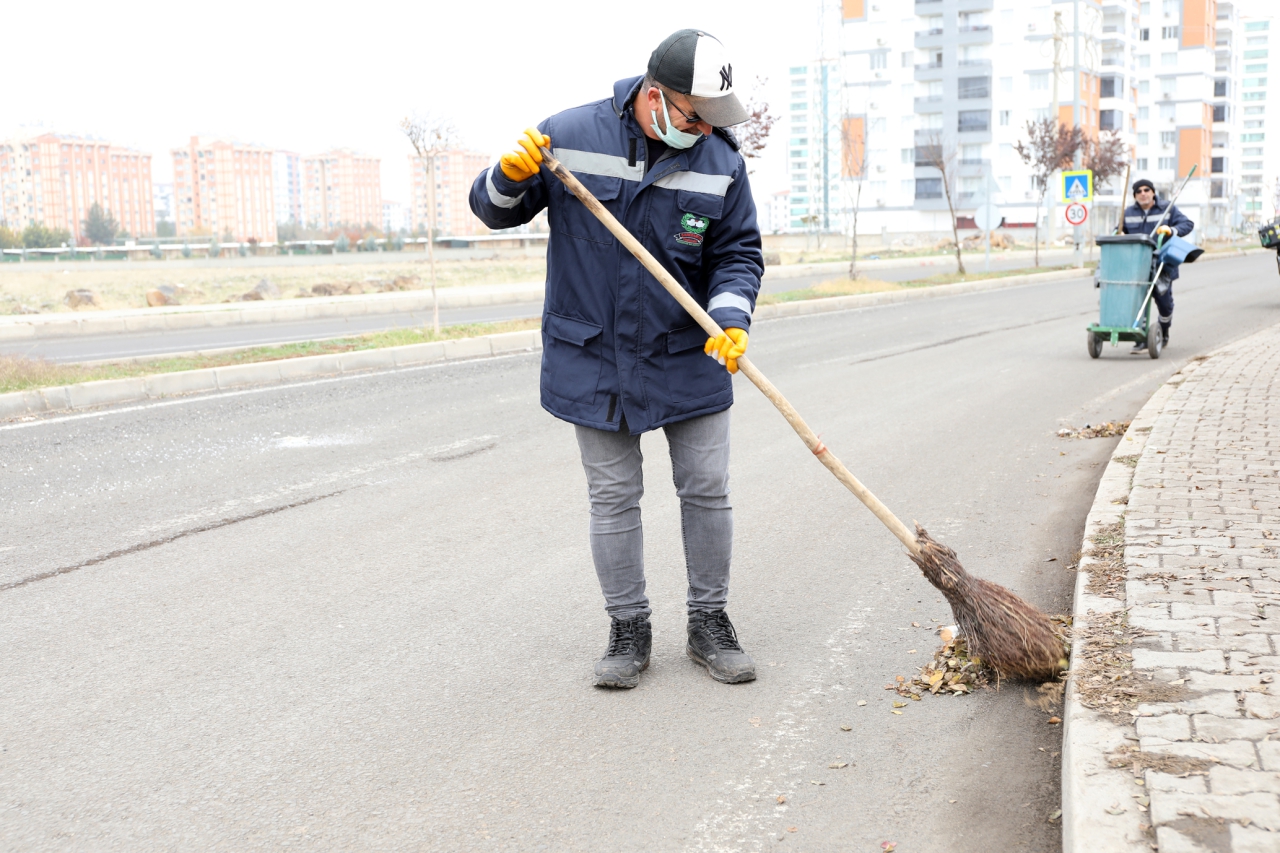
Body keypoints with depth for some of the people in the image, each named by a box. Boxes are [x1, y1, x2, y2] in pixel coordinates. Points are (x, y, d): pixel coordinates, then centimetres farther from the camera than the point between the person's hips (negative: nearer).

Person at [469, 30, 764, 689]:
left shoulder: (720, 161, -5)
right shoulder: (568, 136, -8)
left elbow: (739, 253, 1)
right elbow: (494, 211, 2)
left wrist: (731, 318, -17)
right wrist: (509, 176, -21)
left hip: (689, 361, 2)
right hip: (594, 361, -1)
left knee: (707, 491, 7)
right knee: (613, 498, 6)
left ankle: (709, 623, 23)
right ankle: (628, 629, 21)